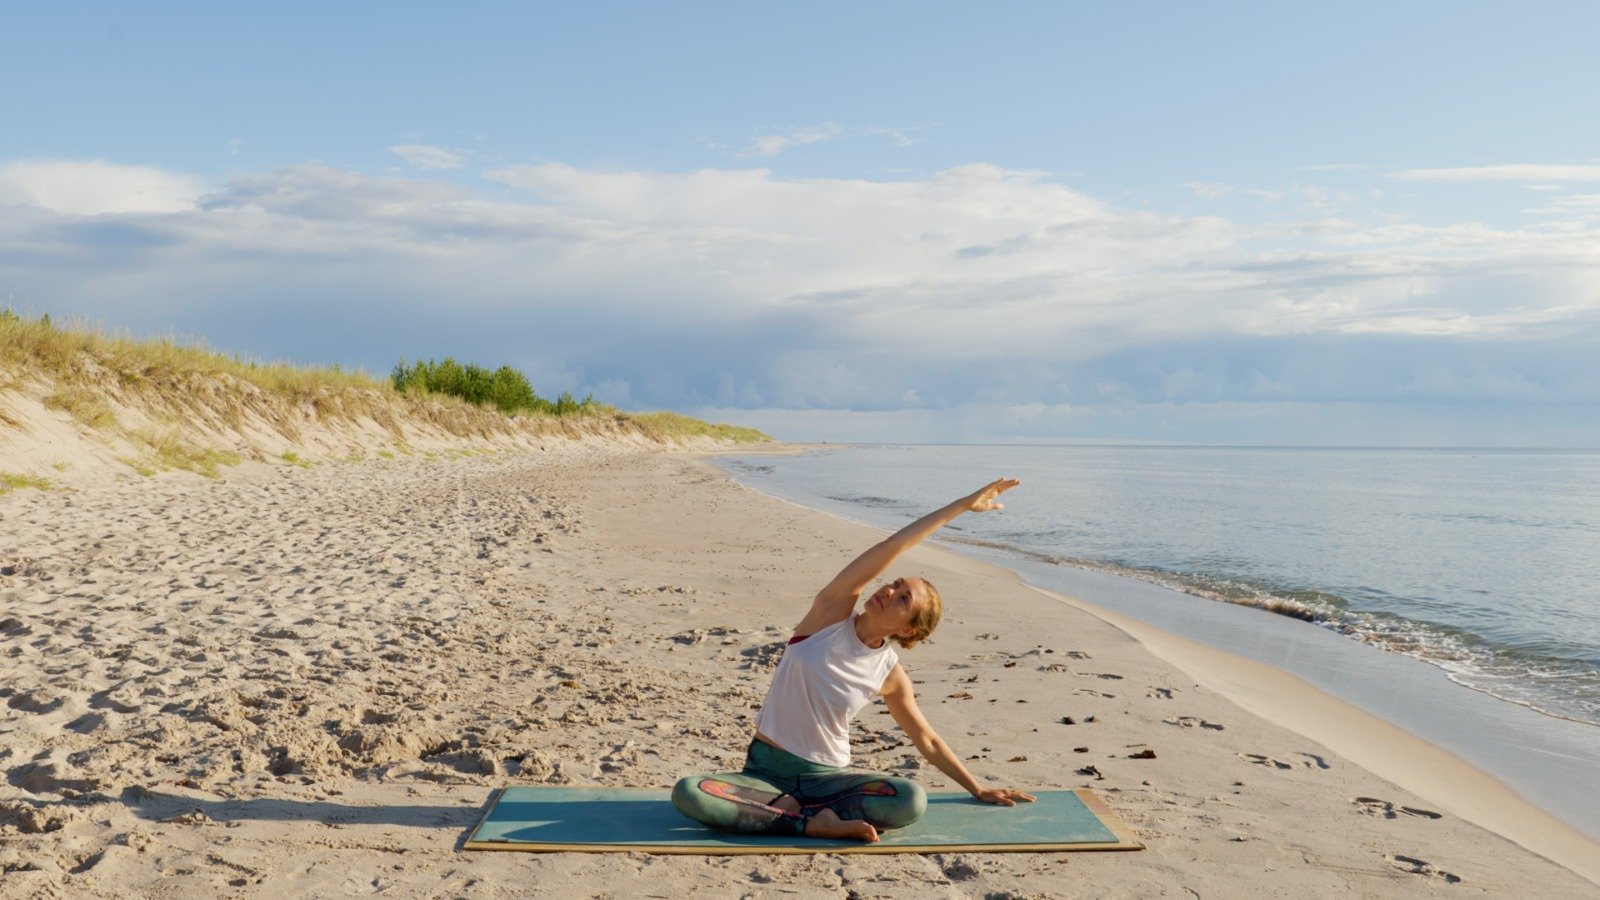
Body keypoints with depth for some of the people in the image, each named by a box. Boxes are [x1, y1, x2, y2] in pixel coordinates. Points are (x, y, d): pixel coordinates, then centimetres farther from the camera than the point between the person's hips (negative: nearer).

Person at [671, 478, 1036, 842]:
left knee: (912, 800, -28)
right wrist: (963, 504, -12)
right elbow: (892, 546, -16)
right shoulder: (833, 611, -8)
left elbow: (927, 741, 14)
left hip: (825, 776, 1)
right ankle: (814, 822, -24)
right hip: (764, 768, -1)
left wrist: (978, 789, 15)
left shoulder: (890, 675, -2)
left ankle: (792, 809, -20)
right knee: (687, 793, -31)